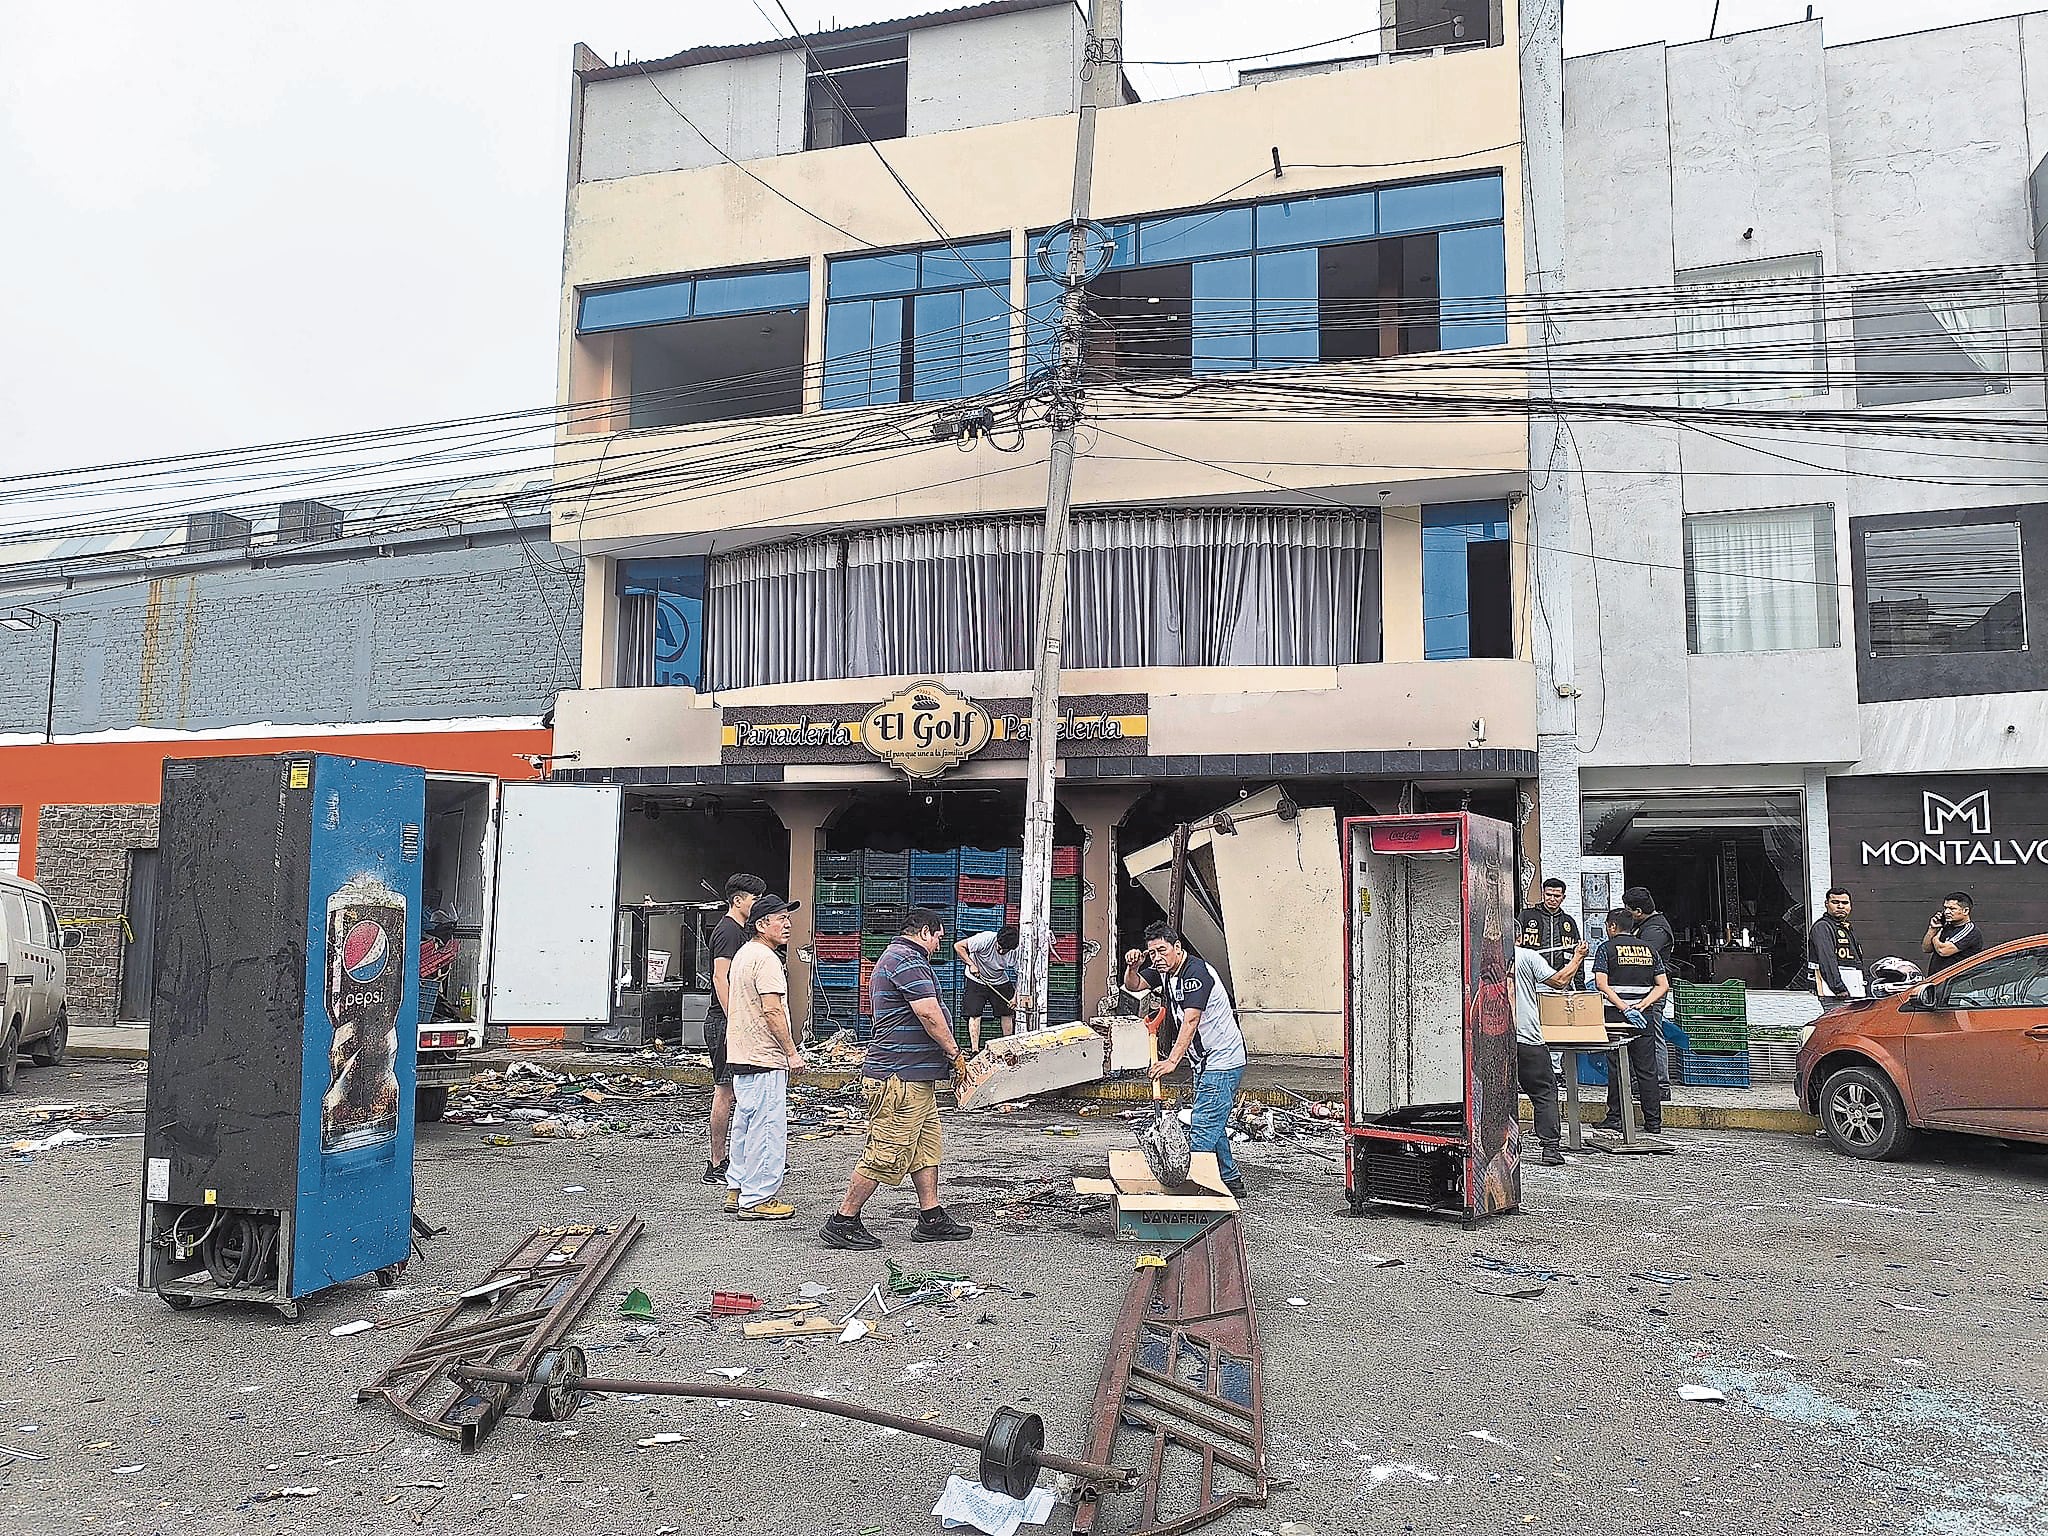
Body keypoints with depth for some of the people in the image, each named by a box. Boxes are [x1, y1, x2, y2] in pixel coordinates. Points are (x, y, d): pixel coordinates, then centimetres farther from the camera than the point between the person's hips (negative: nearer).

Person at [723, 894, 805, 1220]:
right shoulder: (765, 958, -17)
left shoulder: (743, 954, 16)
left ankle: (737, 1190, 26)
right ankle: (757, 1200, 0)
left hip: (741, 1056, 11)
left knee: (746, 1125, 18)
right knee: (767, 1129, -4)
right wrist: (792, 1052, -18)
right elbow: (772, 1011, -23)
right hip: (764, 1059, -11)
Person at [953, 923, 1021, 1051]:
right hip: (977, 980, -3)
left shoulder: (1015, 952, -19)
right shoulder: (985, 940, -29)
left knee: (1008, 1014, 0)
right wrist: (971, 964, -27)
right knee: (975, 1015, -9)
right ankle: (975, 1049, -5)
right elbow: (958, 946, -22)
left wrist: (1016, 996, -19)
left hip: (1000, 982, 3)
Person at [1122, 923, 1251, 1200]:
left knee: (1202, 1130, -13)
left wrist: (1172, 1060, -40)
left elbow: (1190, 1021, -32)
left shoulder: (1196, 972, -23)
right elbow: (1133, 986, 13)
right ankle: (1231, 1181, 32)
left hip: (1222, 1061, -10)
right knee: (1213, 1125, 20)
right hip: (1205, 1062, 10)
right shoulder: (1164, 970, 5)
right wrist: (1132, 967, -10)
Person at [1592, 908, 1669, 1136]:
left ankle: (1615, 1118, 5)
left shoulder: (1607, 948, -2)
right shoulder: (1649, 948, 11)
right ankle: (1654, 1122, 8)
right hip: (1644, 1015, 4)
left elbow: (1601, 984, -14)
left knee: (1616, 1066, 3)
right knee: (1647, 1069, 6)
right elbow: (1664, 985, 6)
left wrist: (1624, 1007, -16)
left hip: (1616, 1015, -3)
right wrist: (1641, 1005, -3)